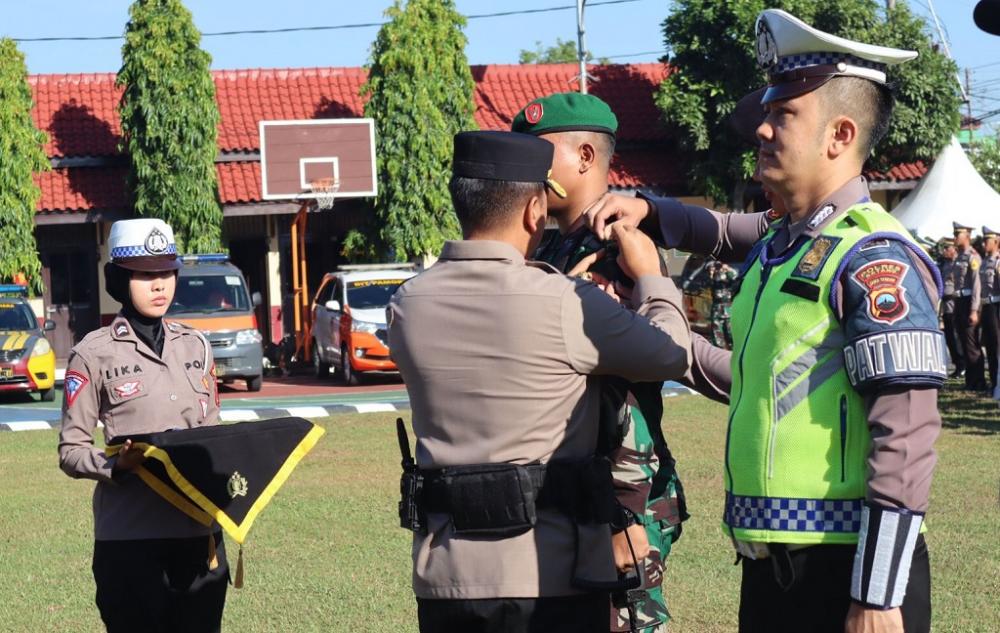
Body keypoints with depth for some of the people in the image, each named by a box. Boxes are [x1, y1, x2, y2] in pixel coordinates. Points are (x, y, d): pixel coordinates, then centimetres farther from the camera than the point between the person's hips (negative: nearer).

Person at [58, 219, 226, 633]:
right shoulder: (94, 354, -2)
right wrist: (117, 466, -22)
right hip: (130, 536, -5)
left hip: (199, 530, 5)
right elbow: (71, 451, -2)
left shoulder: (195, 347, 13)